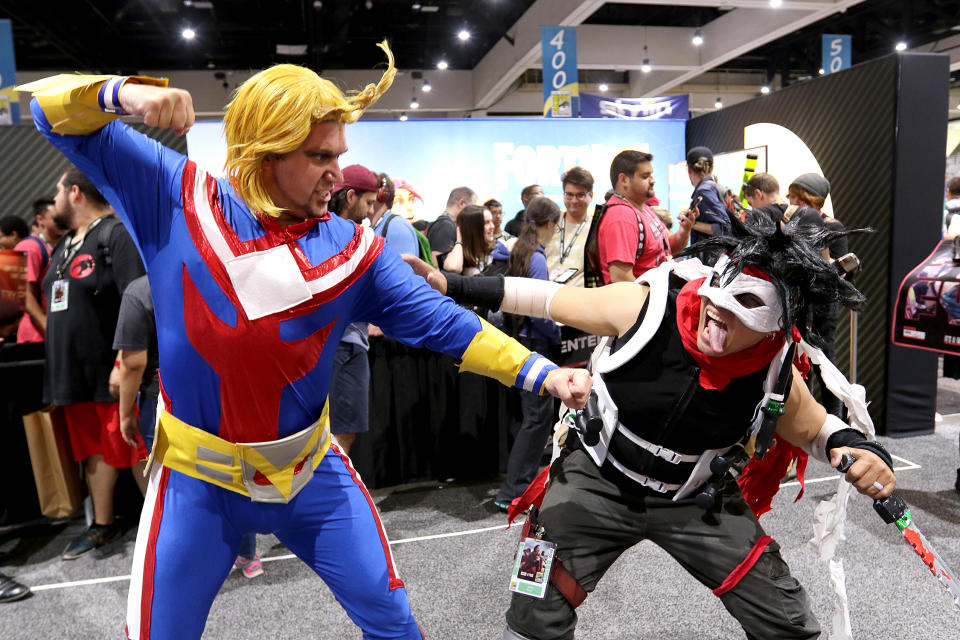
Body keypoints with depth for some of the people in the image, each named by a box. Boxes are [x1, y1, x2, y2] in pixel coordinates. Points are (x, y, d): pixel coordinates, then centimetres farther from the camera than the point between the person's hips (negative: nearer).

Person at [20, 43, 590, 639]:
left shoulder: (352, 250, -10)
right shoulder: (176, 196, -10)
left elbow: (442, 322, -8)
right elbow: (55, 110, -4)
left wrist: (543, 373, -15)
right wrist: (124, 92, -26)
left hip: (309, 470, 1)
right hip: (197, 477, 0)